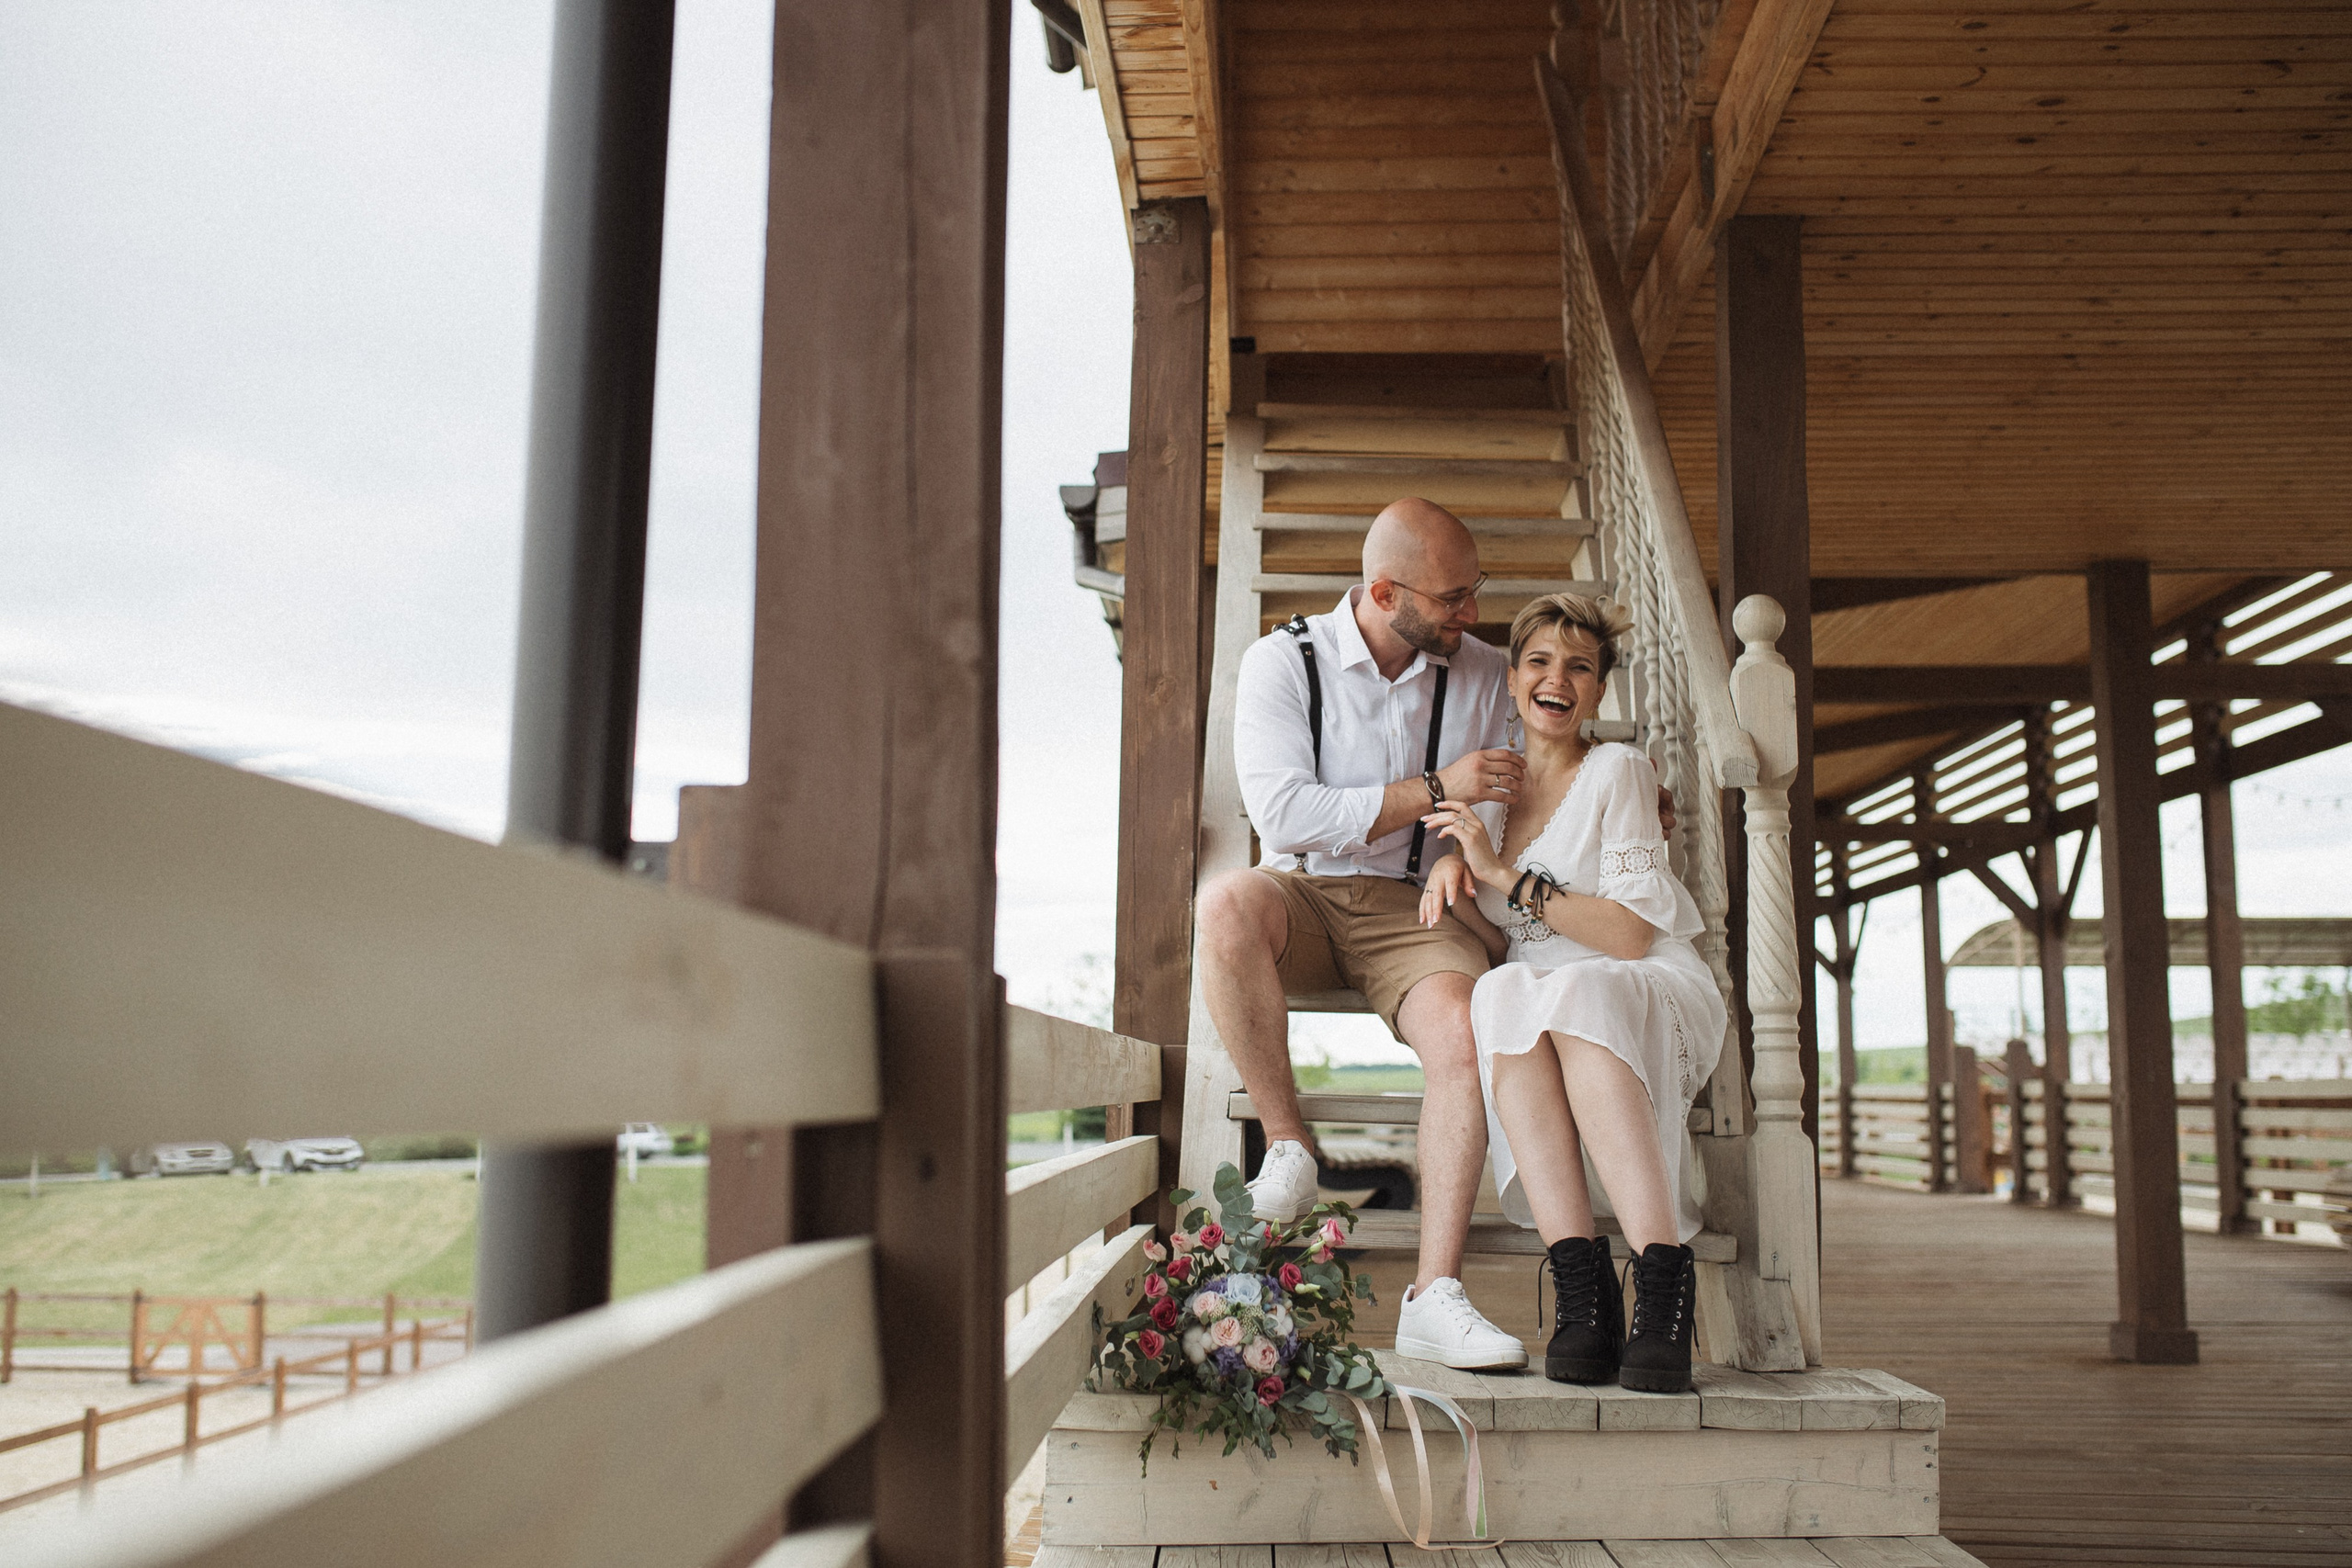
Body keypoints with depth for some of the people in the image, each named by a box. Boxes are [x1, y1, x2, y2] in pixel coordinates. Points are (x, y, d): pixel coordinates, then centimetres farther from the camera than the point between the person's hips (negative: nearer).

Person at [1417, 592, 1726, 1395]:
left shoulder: (1617, 770, 0)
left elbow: (1633, 935, -10)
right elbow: (1504, 947, 13)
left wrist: (1505, 877, -13)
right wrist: (1456, 881, -6)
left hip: (1656, 997, -3)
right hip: (1541, 1007, 3)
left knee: (1574, 998, -37)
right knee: (1502, 1000, -33)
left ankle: (1664, 1281, -38)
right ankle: (1582, 1292, -38)